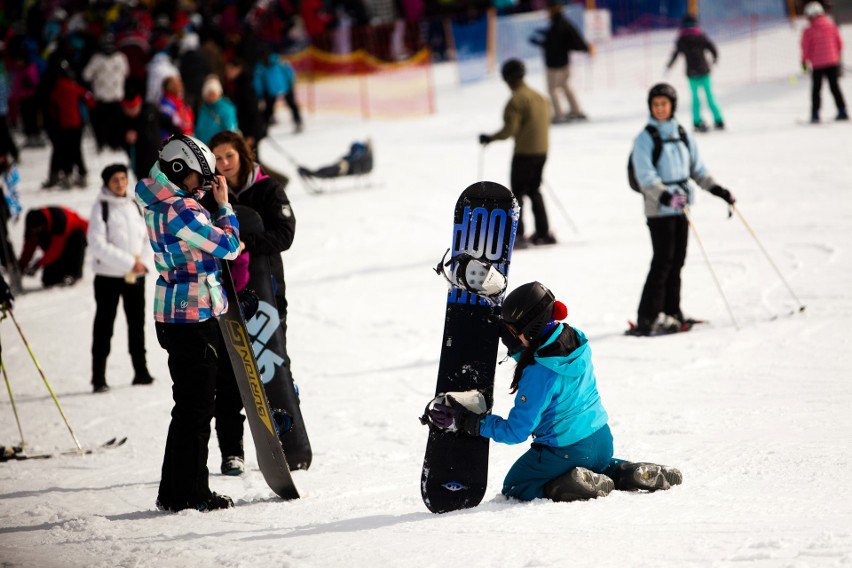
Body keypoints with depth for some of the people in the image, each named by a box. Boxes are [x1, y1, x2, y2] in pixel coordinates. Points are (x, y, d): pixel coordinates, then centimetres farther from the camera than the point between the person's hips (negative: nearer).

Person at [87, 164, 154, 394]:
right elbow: (98, 244, -16)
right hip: (108, 275, -5)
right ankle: (99, 378, 0)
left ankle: (141, 371, 22)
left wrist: (141, 259, -7)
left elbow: (147, 237, 13)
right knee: (104, 326, -2)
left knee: (137, 323, 11)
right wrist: (129, 262, -18)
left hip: (135, 275, 5)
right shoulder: (101, 207, -9)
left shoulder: (134, 206, 7)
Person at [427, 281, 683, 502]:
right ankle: (627, 473, 8)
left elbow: (516, 431, -21)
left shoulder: (539, 373, -28)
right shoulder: (575, 340, -6)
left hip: (564, 451, -8)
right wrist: (514, 343, 2)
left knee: (514, 488, 14)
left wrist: (469, 422, -16)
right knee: (598, 466, 40)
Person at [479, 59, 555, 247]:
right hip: (541, 151, 8)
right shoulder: (539, 97, 11)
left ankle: (517, 235, -3)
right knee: (534, 191, 19)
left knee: (517, 192, 0)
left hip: (524, 153, -8)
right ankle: (543, 233, 19)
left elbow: (510, 129, -19)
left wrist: (490, 138, -7)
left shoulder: (516, 100, -15)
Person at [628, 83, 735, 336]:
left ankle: (671, 313, 14)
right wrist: (665, 196, -30)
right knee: (663, 261, -11)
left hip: (681, 205, 6)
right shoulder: (645, 139, -7)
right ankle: (648, 318, -10)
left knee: (677, 261, 7)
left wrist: (717, 189, 8)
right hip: (659, 208, -6)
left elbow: (697, 168, 18)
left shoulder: (683, 135, 11)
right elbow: (645, 175, -16)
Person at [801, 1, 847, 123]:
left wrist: (804, 61, 11)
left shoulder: (808, 31, -12)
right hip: (832, 62, 3)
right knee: (834, 87, 12)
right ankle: (842, 111, 7)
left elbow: (805, 48, -7)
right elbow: (839, 44, 5)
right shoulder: (831, 26, -1)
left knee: (816, 89, 8)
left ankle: (815, 113, 5)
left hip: (817, 64, -3)